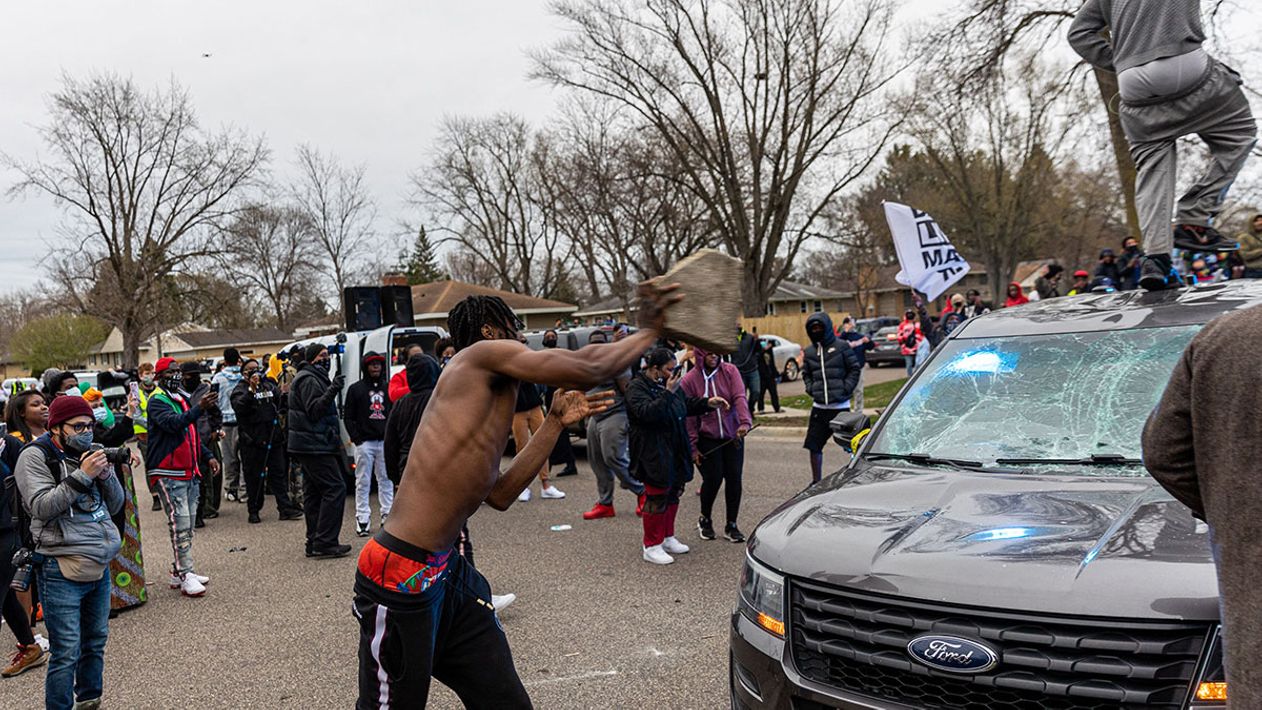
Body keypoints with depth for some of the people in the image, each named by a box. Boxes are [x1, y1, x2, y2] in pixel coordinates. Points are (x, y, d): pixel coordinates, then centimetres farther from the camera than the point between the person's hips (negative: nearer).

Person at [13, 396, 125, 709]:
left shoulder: (87, 453, 12)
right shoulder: (35, 456, -5)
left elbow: (115, 505, 12)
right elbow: (41, 507, -16)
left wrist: (105, 474, -5)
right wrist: (82, 475, -21)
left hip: (99, 566, 6)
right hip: (62, 571, -6)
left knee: (96, 642, 17)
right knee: (67, 653, -5)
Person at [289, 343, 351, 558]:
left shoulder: (312, 378, 22)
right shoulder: (309, 380, -12)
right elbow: (315, 410, -22)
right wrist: (332, 391, -30)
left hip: (308, 446, 11)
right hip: (314, 446, -11)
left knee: (313, 492, 12)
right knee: (335, 487, -13)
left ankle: (314, 542, 17)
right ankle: (325, 542, -14)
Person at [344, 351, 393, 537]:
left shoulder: (387, 388, 13)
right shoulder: (356, 389, 4)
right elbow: (347, 417, 3)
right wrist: (356, 438, -8)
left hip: (385, 441, 3)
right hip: (365, 443, -3)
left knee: (386, 480, 6)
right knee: (363, 482, 0)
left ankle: (388, 515, 12)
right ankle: (362, 518, 3)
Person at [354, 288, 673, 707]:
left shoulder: (480, 401, 18)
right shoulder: (482, 355, -9)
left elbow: (500, 495, 15)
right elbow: (590, 370, -16)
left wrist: (555, 424, 16)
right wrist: (649, 330, 1)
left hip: (449, 574, 9)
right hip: (401, 577, -9)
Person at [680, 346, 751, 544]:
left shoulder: (730, 371, 0)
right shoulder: (689, 380, -5)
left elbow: (739, 397, -12)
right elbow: (689, 416, -4)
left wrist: (744, 422, -29)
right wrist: (693, 446, -7)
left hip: (733, 437, 2)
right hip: (707, 440, -2)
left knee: (734, 479, 1)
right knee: (713, 478, -8)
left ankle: (731, 525, 16)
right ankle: (704, 520, 19)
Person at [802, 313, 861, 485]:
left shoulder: (841, 347, -1)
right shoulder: (809, 352, 11)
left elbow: (854, 369, 2)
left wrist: (845, 389, -8)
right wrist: (811, 389, 4)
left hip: (840, 406, -4)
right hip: (819, 407, 4)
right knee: (813, 446, 5)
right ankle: (816, 481, 19)